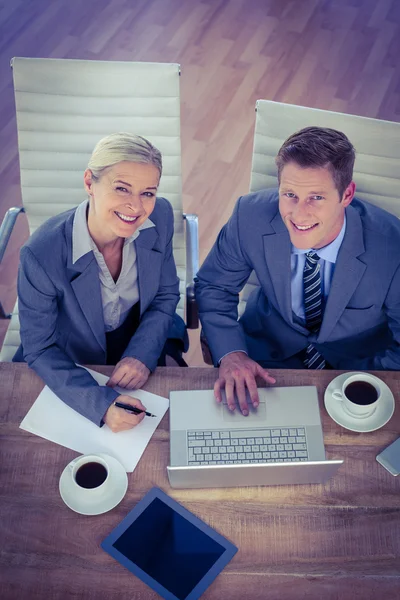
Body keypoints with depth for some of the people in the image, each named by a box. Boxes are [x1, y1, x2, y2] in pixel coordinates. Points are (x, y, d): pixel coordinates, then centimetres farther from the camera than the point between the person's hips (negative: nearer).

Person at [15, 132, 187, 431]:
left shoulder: (160, 217, -19)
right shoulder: (42, 253, -31)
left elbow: (166, 294, -4)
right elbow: (39, 349, -20)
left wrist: (143, 353, -21)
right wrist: (100, 403, -32)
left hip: (140, 345, 3)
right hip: (72, 369, -2)